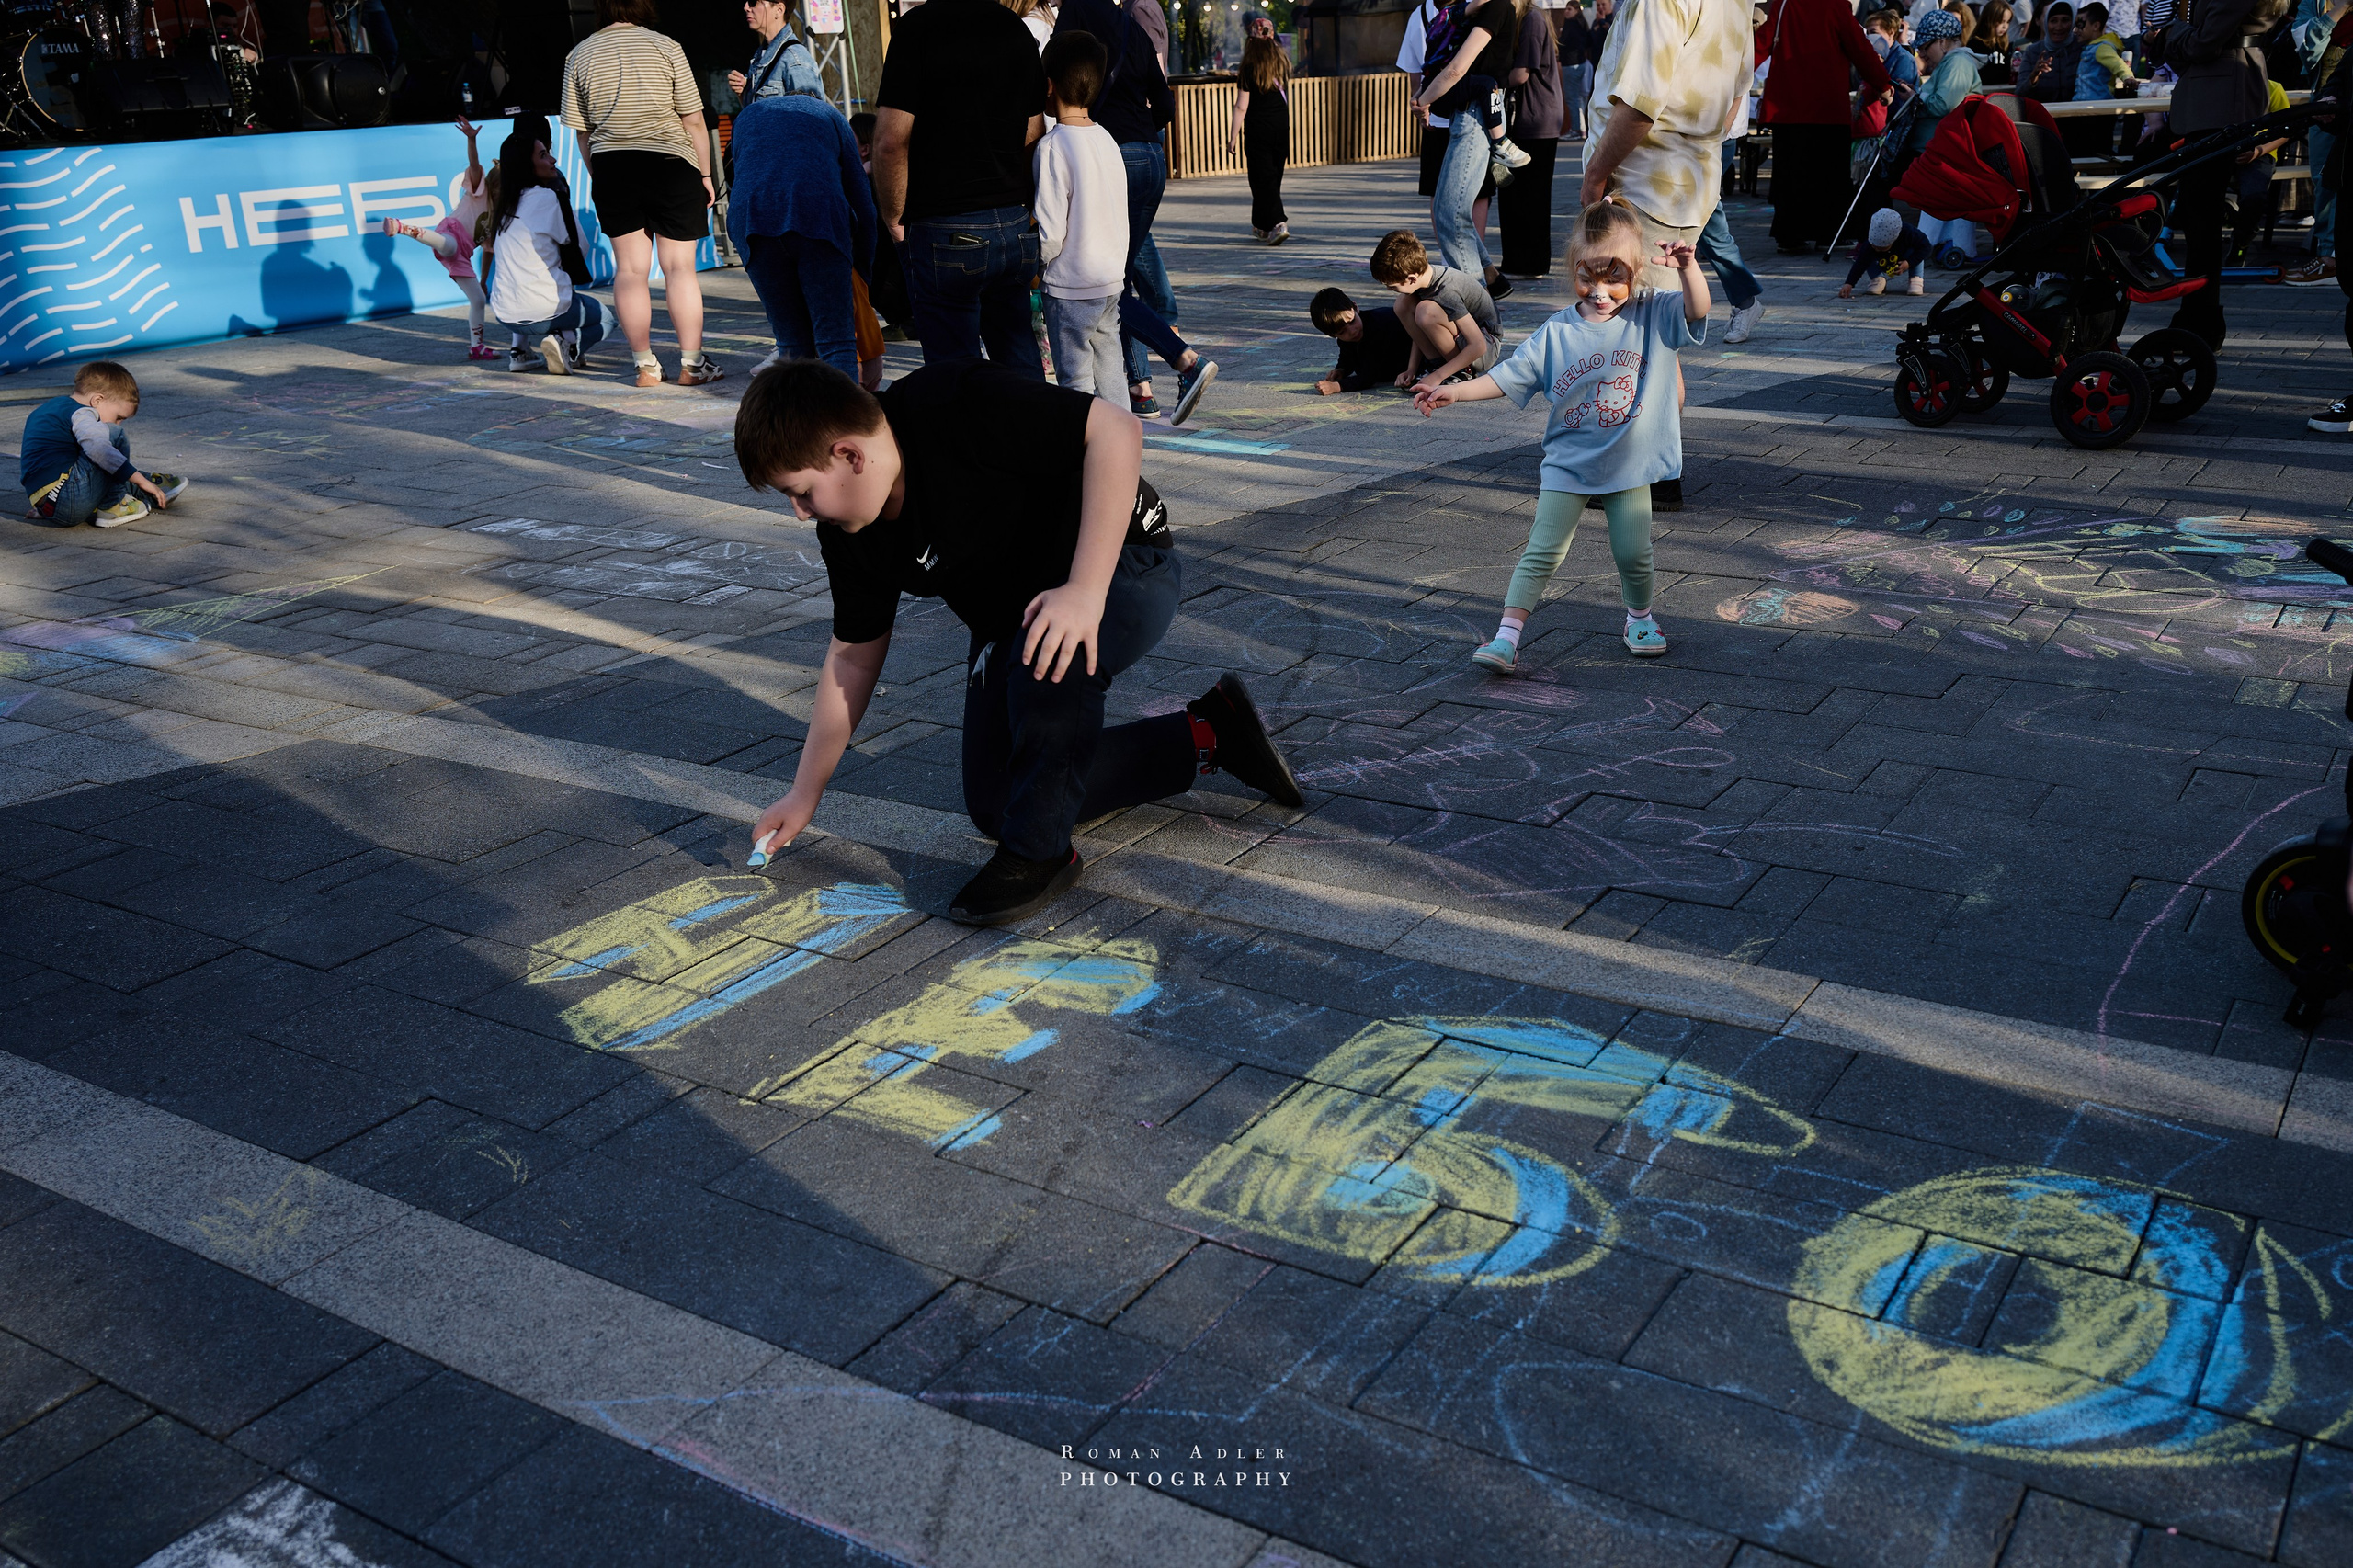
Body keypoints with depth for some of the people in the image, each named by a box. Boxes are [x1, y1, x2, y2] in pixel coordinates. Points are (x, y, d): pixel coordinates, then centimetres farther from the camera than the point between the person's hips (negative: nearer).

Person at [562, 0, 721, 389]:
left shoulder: (579, 56, 5)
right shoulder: (665, 47, -3)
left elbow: (582, 129, 7)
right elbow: (693, 120, -3)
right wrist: (704, 173, 5)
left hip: (611, 168, 3)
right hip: (671, 164, -2)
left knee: (630, 269, 6)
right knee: (679, 267, 1)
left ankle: (645, 366, 7)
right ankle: (692, 364, 3)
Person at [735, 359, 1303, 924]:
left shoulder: (955, 408, -32)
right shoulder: (850, 533, -10)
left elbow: (1115, 430, -35)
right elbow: (854, 656, 2)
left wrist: (1086, 590, -40)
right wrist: (804, 795, 5)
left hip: (1123, 563, -8)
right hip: (1007, 618, 8)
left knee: (1047, 658, -41)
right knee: (995, 806, 3)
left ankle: (1040, 851, -18)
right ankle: (1204, 736, 14)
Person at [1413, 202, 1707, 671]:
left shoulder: (1653, 315, -4)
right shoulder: (1557, 333, -3)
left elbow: (1698, 311, -20)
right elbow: (1509, 375, -2)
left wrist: (1687, 265, -37)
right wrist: (1454, 391, -10)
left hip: (1628, 468, 0)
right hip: (1568, 465, 0)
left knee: (1633, 554, 4)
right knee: (1541, 553, -5)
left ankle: (1640, 616, 32)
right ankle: (1507, 636, -5)